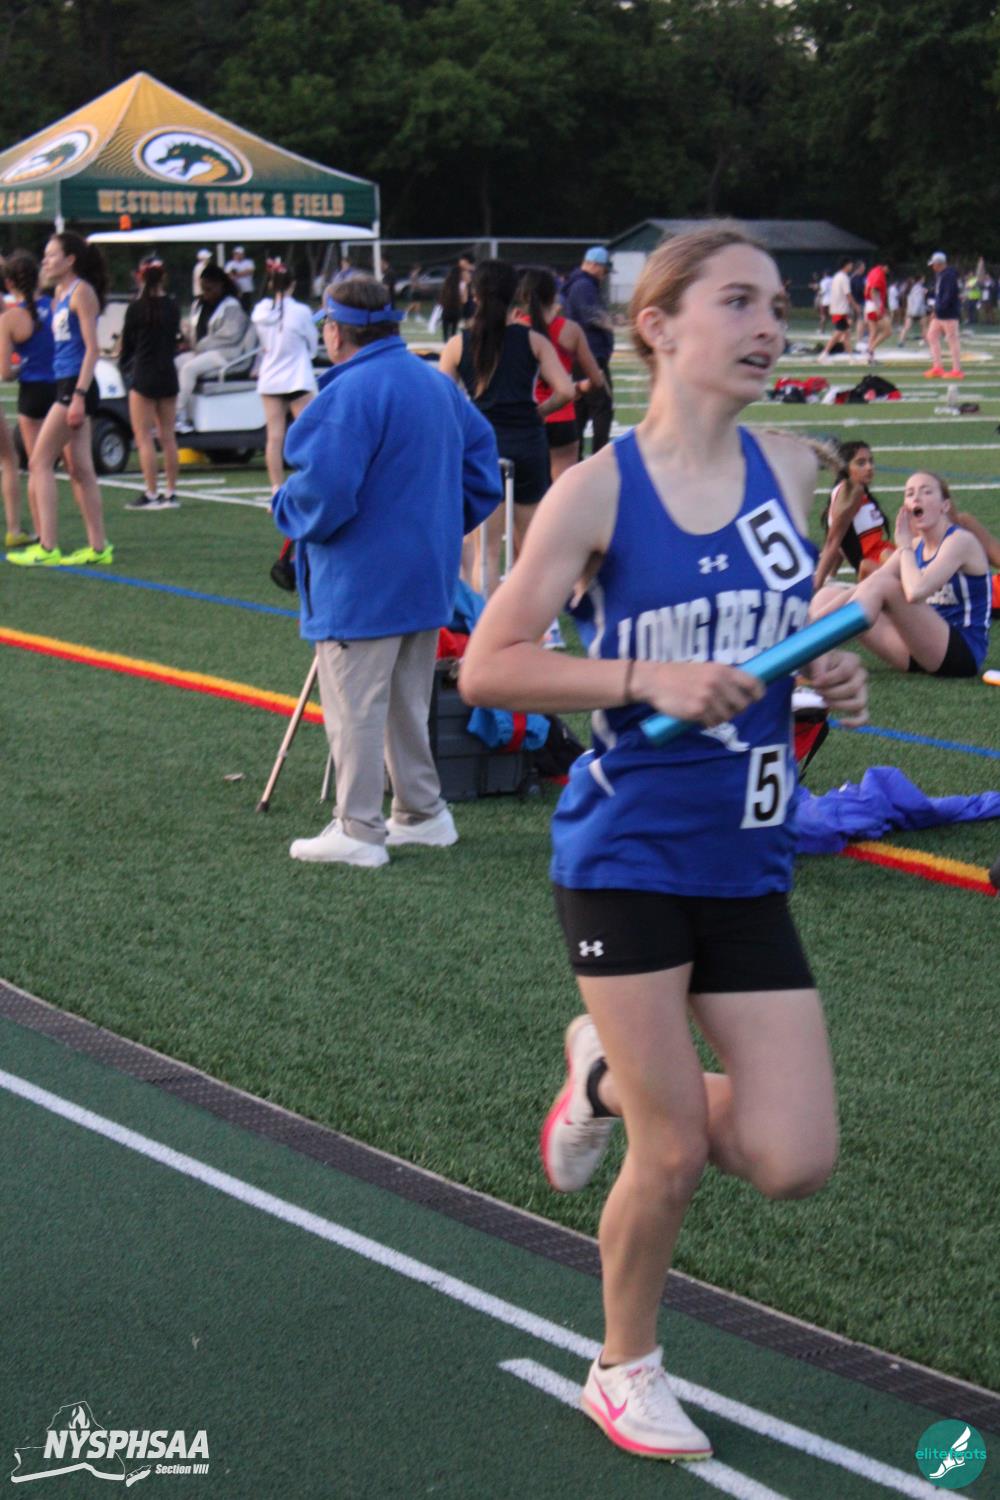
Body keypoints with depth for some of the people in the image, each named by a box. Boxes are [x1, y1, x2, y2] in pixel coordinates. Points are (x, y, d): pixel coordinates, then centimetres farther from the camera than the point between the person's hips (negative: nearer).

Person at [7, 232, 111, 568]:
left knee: (40, 462, -9)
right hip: (64, 386, 9)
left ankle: (47, 549, -11)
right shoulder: (60, 294, 17)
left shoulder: (81, 292, -9)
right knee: (79, 469, 8)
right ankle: (99, 547, 11)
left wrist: (79, 395, -20)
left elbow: (92, 348, -15)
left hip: (76, 387, -9)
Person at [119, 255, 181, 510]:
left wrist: (124, 365, 18)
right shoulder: (172, 306, 3)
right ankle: (170, 493, 11)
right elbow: (174, 338, 11)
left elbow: (127, 343, 0)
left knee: (144, 437, -3)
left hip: (143, 375, -5)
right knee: (168, 436, 10)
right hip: (168, 374, 5)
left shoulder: (137, 307, -10)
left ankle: (151, 494, -7)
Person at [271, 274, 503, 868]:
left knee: (354, 707, -2)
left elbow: (324, 492, -25)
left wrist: (288, 510, -4)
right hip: (428, 575, 9)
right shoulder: (438, 384, 9)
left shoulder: (351, 393, -20)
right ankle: (423, 813, 26)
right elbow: (481, 458, 15)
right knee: (409, 702, 19)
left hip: (362, 584, -9)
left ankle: (358, 831, 1)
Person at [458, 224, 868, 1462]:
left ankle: (610, 1076, 27)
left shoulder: (786, 467, 3)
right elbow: (486, 668, -11)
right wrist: (648, 679, -22)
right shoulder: (600, 489, -11)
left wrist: (831, 672, 0)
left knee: (793, 1162, -2)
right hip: (626, 858, -5)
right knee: (673, 1157, 1)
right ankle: (626, 1373, 29)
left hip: (746, 866, 5)